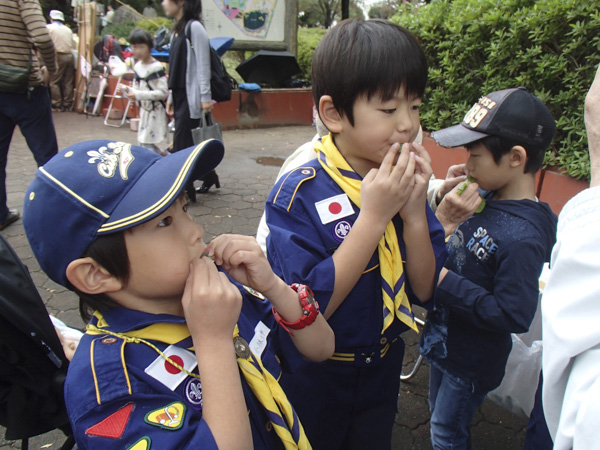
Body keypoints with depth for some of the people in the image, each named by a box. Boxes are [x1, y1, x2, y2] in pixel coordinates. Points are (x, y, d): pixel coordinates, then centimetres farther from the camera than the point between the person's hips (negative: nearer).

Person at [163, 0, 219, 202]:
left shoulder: (194, 27, -9)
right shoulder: (177, 30, 16)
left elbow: (203, 65, -13)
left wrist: (205, 97, -16)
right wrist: (171, 96, 18)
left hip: (191, 96, -8)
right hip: (180, 95, 8)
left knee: (181, 142, -8)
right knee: (191, 141, 11)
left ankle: (185, 190, 0)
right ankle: (209, 176, 26)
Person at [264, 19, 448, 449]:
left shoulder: (404, 184, -9)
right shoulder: (298, 194, -24)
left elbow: (424, 291, -7)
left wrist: (415, 213, -23)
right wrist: (373, 216, -31)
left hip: (383, 371, 5)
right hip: (313, 379, -4)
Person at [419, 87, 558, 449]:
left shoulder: (523, 236, -31)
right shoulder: (487, 201, -7)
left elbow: (514, 316, -28)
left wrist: (446, 283, -27)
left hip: (471, 362, -7)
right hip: (444, 340, 7)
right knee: (440, 415, 29)